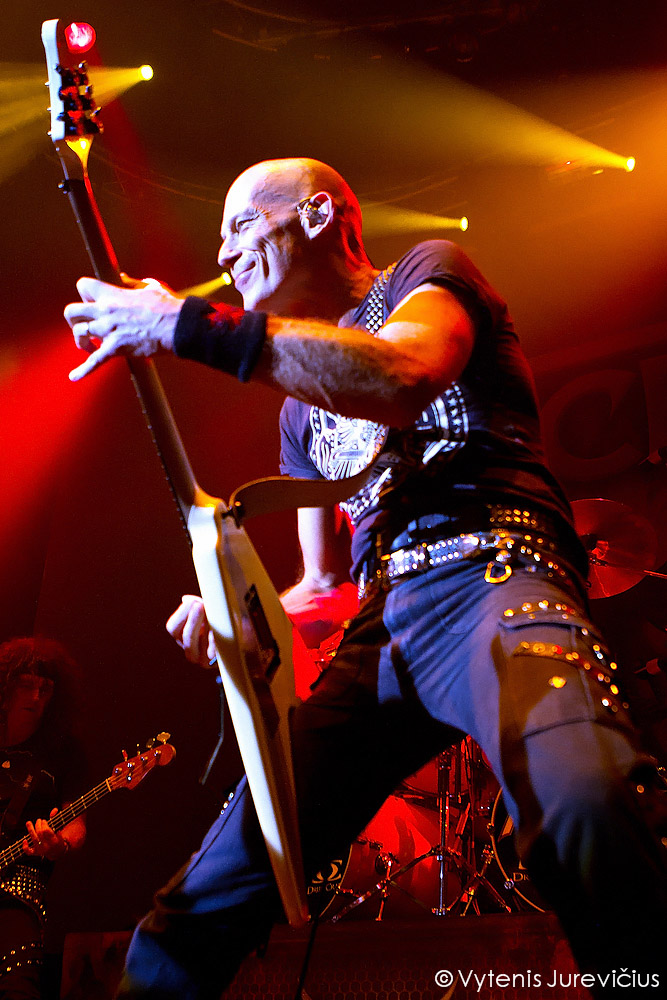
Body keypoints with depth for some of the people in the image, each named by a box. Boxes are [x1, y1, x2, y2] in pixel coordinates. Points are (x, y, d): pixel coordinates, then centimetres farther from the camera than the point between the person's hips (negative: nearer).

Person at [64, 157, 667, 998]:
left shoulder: (429, 268, 10)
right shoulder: (302, 408, 27)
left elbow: (404, 376, -17)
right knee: (229, 863, -4)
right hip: (379, 627, 6)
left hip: (491, 576, -6)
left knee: (587, 803, -36)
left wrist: (189, 324, -14)